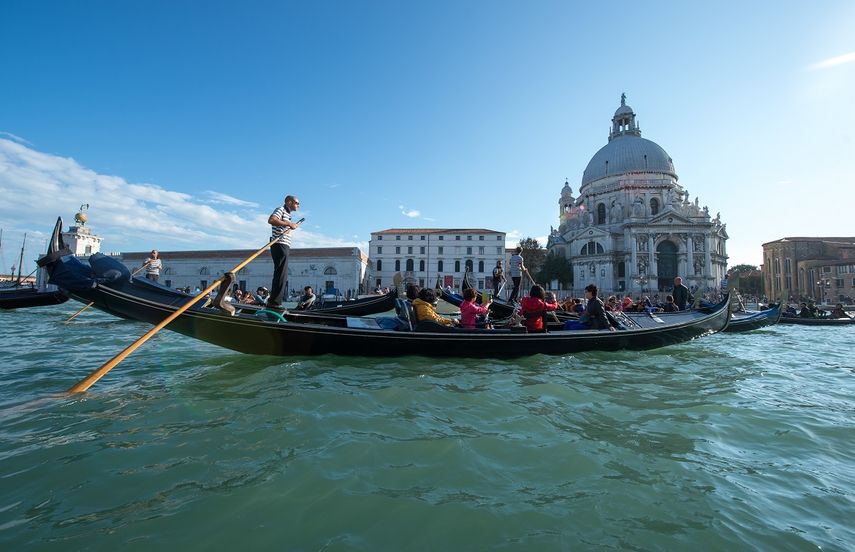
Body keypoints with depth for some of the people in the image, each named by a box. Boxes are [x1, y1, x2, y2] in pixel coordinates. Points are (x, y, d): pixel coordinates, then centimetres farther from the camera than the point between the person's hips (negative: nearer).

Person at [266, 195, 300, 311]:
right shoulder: (280, 209, -2)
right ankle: (274, 302, -13)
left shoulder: (287, 214, 27)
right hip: (280, 245, -10)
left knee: (281, 275, 9)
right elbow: (271, 220, -21)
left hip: (283, 247, 10)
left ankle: (272, 301, 13)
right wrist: (289, 224, -19)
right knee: (281, 275, -13)